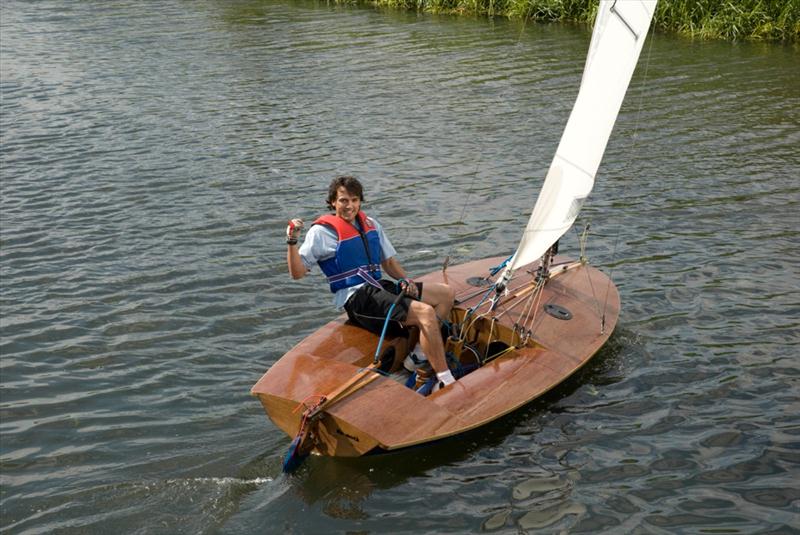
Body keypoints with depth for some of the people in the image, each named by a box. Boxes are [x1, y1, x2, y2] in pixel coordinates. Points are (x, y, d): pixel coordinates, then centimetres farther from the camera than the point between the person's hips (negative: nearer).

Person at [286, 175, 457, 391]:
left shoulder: (370, 224, 17)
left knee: (446, 294, 3)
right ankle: (445, 381, -25)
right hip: (357, 298, -9)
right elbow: (297, 273, -10)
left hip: (379, 288, 9)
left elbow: (388, 261, 23)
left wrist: (405, 280, 3)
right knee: (426, 313, -26)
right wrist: (292, 241, -25)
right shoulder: (322, 232, -5)